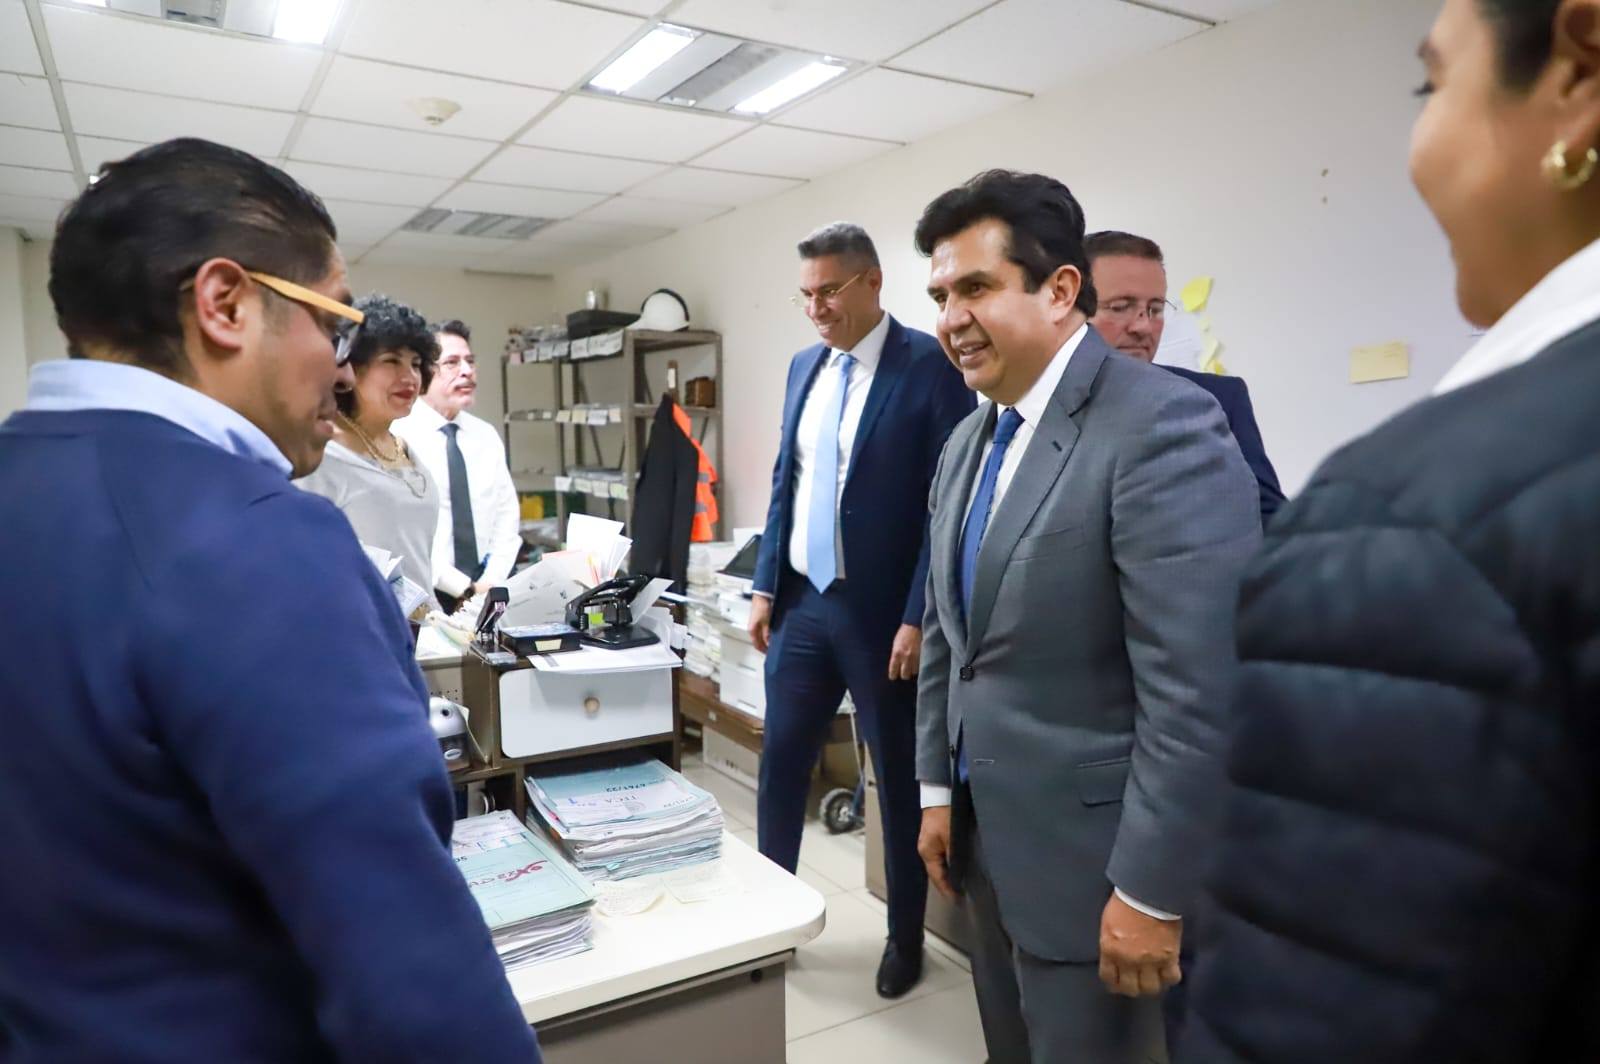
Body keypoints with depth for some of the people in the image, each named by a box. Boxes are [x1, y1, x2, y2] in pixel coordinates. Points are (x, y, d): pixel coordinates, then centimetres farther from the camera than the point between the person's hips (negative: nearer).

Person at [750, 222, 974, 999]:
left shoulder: (929, 365, -10)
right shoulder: (804, 366, 9)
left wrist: (918, 617, -16)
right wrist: (765, 587, 8)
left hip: (880, 611, -6)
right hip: (804, 602, 6)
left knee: (900, 778, 11)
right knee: (779, 764, 14)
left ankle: (905, 937, 31)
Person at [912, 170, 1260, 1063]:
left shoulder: (1163, 426, -20)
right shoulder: (969, 441, 8)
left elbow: (1200, 688, -23)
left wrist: (1151, 892, -19)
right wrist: (939, 788, 12)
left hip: (1090, 854, -7)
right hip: (986, 836, 8)